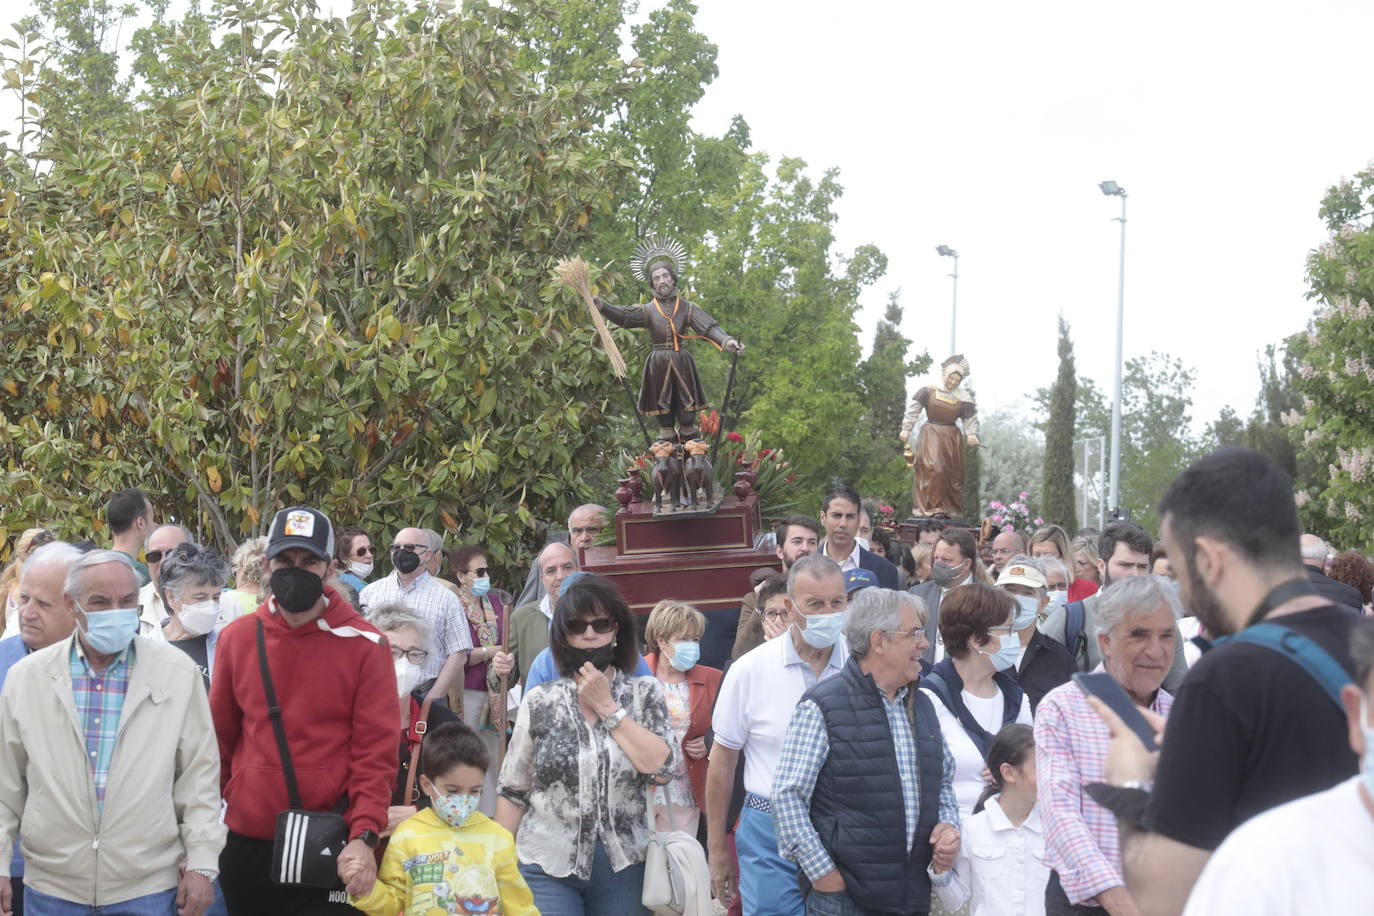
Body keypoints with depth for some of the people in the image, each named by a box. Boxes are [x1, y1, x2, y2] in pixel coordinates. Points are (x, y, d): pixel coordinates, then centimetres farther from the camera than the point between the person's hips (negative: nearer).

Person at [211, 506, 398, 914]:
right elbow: (220, 739, 10)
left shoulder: (365, 646, -5)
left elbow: (376, 752, -9)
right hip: (245, 841, 3)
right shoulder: (236, 638, 4)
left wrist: (364, 835, -19)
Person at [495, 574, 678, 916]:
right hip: (548, 866, 0)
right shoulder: (540, 702, 2)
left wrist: (607, 706, -10)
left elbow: (663, 768, -13)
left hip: (622, 865, 0)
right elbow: (512, 792, 6)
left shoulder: (645, 693, 1)